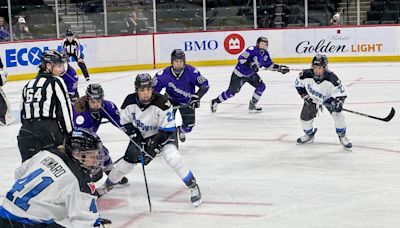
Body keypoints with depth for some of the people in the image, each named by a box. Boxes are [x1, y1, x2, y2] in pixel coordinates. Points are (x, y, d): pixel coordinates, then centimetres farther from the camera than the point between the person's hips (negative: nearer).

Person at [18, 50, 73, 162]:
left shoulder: (29, 85, 20)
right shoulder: (55, 82, 0)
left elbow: (23, 113, 19)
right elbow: (64, 109, -4)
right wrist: (69, 134, 1)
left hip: (25, 132, 6)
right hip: (48, 129, -6)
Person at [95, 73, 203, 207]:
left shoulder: (162, 103, -29)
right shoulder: (130, 102, -18)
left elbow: (168, 129, -23)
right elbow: (125, 122, -1)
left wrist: (155, 144, -29)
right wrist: (134, 134, -16)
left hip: (160, 136, -3)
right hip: (140, 137, 3)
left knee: (172, 157, -26)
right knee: (126, 163, 6)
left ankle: (193, 187, -13)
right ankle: (107, 185, 34)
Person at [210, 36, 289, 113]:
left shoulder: (265, 54, -1)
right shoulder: (252, 50, -26)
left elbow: (269, 64, 9)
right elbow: (241, 58, -32)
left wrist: (279, 68, -2)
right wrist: (250, 64, -43)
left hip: (251, 74, 7)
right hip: (239, 74, -7)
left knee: (261, 86, -5)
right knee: (231, 91, -3)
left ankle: (252, 105, 9)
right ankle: (215, 102, 15)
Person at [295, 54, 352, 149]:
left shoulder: (331, 78, -36)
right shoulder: (306, 75, -30)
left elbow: (340, 93, -27)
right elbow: (298, 84, -8)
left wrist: (339, 101, -45)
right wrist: (304, 95, -12)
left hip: (328, 98, -2)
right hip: (312, 98, 2)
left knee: (337, 115, -19)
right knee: (305, 117, -2)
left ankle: (342, 136, 5)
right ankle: (309, 135, 30)